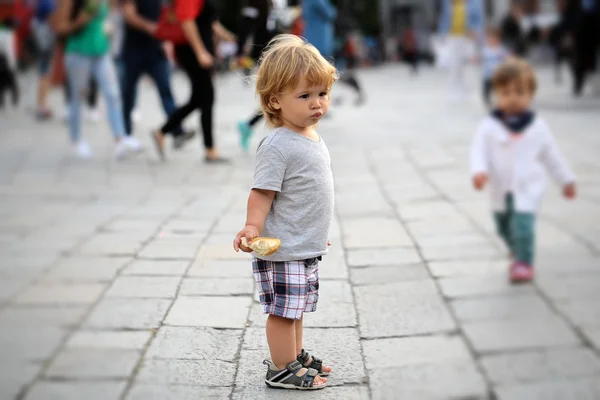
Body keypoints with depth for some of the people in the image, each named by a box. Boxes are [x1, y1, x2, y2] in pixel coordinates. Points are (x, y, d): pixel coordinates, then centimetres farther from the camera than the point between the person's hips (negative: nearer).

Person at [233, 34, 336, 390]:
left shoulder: (314, 140, 10)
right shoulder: (278, 146, -18)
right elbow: (263, 192, -21)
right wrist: (253, 226, -34)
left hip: (307, 247, 9)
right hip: (284, 249, -9)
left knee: (296, 307, 21)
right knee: (283, 309, 1)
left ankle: (296, 356, 34)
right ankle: (283, 370, 12)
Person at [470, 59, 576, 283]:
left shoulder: (538, 127, -3)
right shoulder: (489, 126, -7)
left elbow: (551, 155, 8)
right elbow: (479, 151, -14)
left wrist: (566, 180, 14)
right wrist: (478, 171, -34)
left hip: (528, 189, -2)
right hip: (500, 190, 2)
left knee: (522, 225, -18)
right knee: (504, 228, 17)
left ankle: (524, 263, -3)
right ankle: (518, 253, 44)